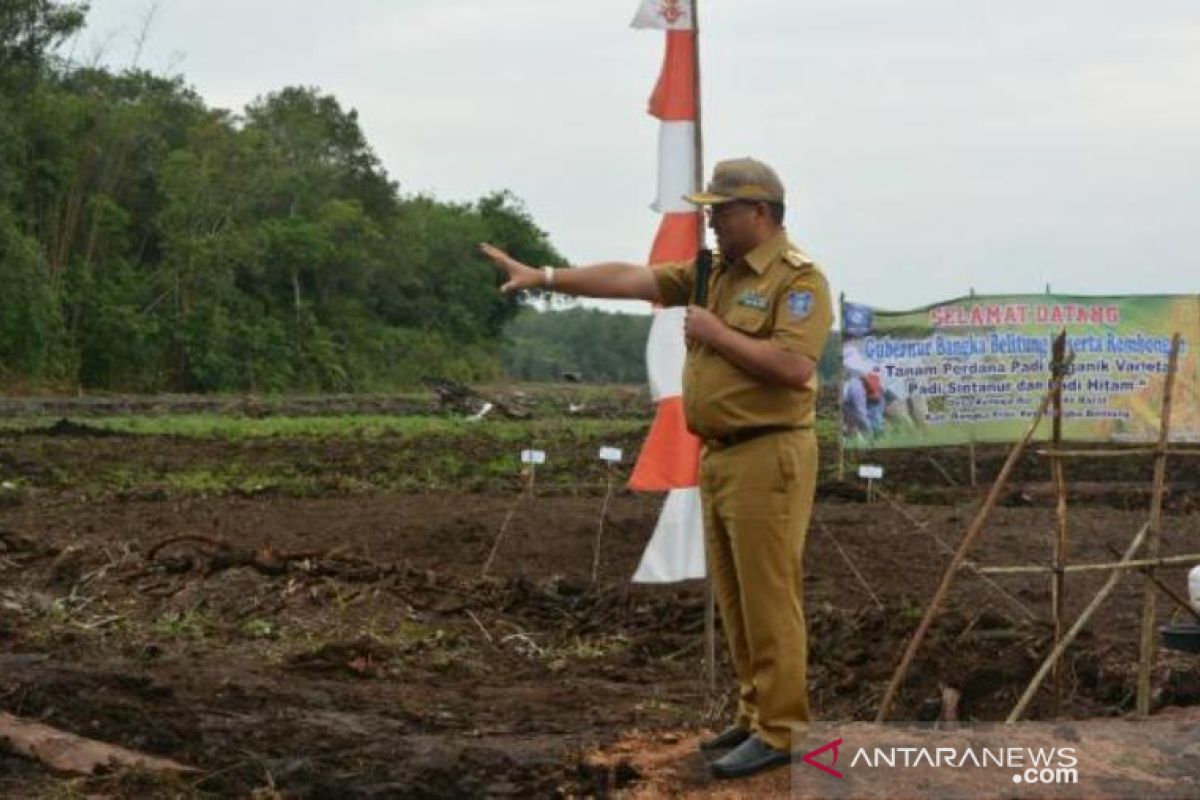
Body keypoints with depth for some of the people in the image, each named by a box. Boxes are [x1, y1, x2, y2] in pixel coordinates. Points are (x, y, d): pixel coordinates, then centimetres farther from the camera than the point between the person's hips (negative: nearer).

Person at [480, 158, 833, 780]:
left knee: (768, 598, -6)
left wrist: (716, 334, -15)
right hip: (719, 455, 9)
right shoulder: (713, 273, 14)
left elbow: (794, 367, -24)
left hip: (769, 457, -9)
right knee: (735, 599, 13)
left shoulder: (798, 278, -12)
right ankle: (757, 713, 22)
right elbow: (629, 279, 11)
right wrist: (543, 276, 6)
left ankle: (781, 730, 0)